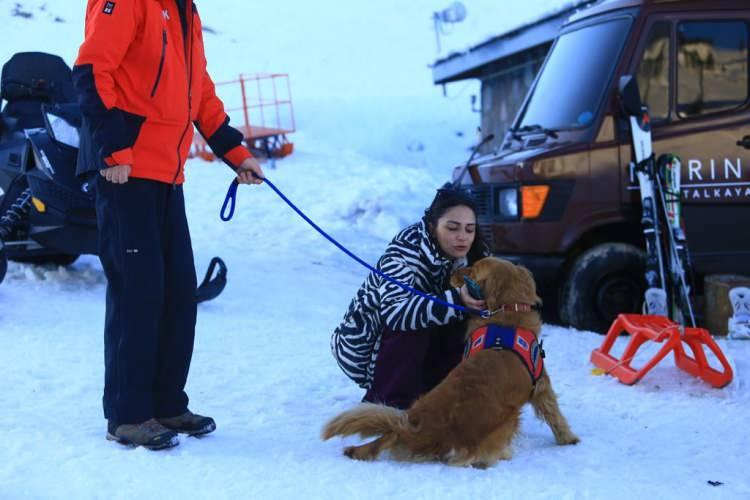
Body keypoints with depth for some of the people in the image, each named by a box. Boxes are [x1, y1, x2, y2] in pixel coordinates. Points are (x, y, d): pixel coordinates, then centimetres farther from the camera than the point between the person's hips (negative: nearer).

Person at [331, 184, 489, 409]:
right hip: (365, 343, -6)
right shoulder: (405, 252, -29)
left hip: (419, 349, 6)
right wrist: (456, 300, -54)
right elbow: (395, 311, -44)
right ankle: (390, 404, -20)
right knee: (410, 322, -32)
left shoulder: (474, 256, -9)